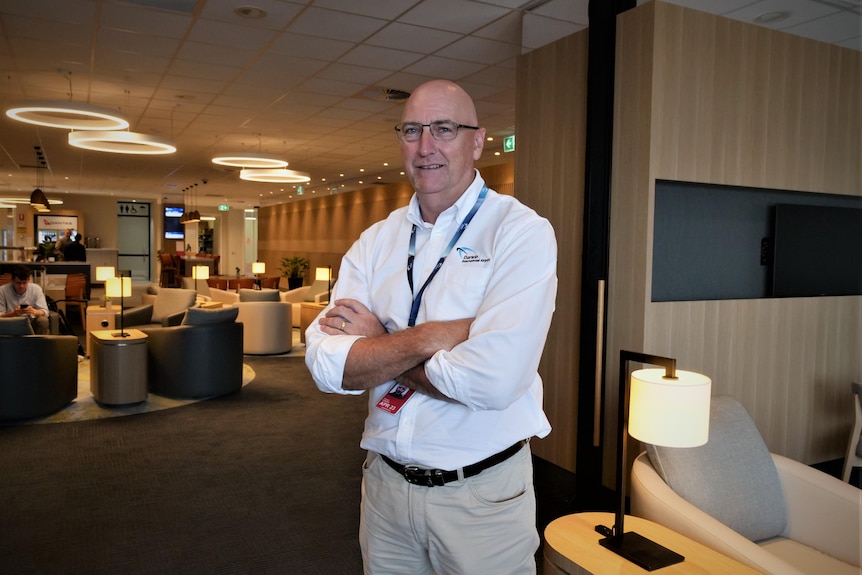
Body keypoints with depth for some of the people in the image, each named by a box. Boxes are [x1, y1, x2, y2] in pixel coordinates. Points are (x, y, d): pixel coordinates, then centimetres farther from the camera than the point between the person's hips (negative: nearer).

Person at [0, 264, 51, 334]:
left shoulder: (36, 289, -6)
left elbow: (44, 312, -10)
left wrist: (35, 312, -33)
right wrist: (13, 314, -31)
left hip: (31, 323, 1)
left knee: (43, 320, -29)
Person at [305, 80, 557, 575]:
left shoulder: (522, 232, -13)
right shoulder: (375, 242, 2)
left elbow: (493, 379, -26)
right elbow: (326, 364, -9)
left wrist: (375, 345, -13)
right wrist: (434, 335, -23)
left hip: (481, 494, -4)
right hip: (386, 481, 4)